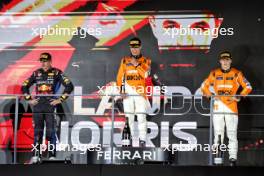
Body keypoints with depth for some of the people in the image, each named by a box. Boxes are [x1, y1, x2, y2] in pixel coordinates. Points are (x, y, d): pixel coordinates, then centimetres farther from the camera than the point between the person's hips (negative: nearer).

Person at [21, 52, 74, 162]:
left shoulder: (56, 73, 1)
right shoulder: (37, 73, 12)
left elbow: (69, 86, -5)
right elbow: (24, 86, 20)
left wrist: (60, 99, -8)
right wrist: (29, 99, 10)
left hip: (50, 106, -4)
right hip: (37, 106, 4)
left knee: (50, 131, -6)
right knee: (37, 131, 4)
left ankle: (52, 156, -2)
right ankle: (36, 156, 8)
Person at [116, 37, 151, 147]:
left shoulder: (146, 61, 9)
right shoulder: (125, 61, 13)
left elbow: (146, 75, -8)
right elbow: (120, 77, 10)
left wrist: (137, 65, -11)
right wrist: (121, 90, 1)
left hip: (140, 92, -2)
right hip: (128, 92, 2)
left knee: (141, 116, -11)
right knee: (129, 116, 2)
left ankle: (142, 140, -12)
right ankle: (131, 139, 8)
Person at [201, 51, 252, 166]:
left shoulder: (237, 74, 5)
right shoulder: (214, 74, 10)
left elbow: (248, 87, 7)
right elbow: (204, 86, 17)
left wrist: (239, 97, -3)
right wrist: (210, 95, 1)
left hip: (231, 106, -2)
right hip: (218, 106, 2)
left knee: (232, 134, -6)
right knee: (218, 134, 1)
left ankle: (233, 158, -4)